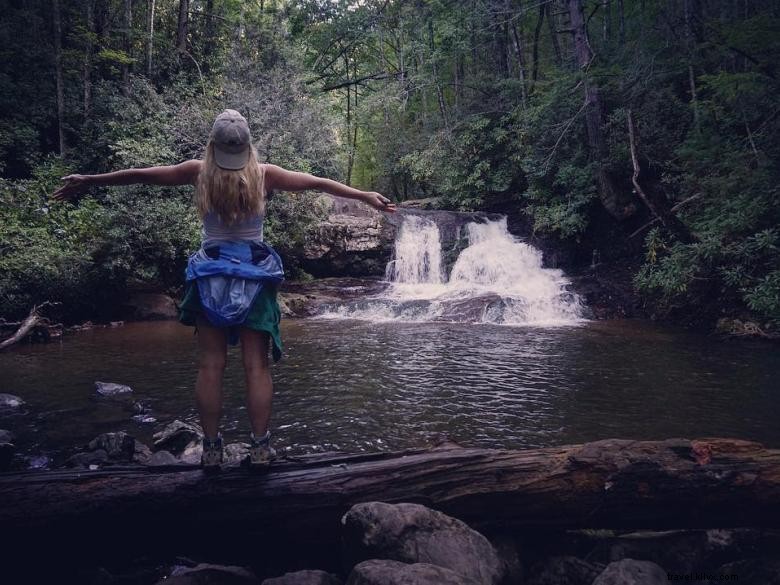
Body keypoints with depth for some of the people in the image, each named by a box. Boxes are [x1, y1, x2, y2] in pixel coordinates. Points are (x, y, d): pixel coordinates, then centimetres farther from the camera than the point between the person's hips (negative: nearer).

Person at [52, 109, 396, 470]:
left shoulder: (199, 172, -1)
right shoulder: (264, 174, -3)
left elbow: (140, 175, 8)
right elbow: (316, 183, 1)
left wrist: (89, 181, 19)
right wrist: (365, 196, 7)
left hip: (211, 277, 0)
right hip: (255, 276, 0)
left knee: (210, 366, 5)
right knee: (256, 366, 2)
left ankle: (211, 448, 8)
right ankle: (259, 447, 4)